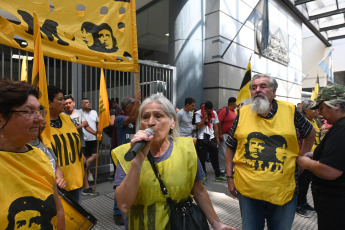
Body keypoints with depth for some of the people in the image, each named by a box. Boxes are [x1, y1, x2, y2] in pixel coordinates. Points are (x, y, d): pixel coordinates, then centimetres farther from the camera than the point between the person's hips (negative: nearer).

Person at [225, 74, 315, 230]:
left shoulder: (290, 110, -2)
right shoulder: (242, 113, -2)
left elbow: (310, 133, 15)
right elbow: (230, 147, 4)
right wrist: (229, 177, 1)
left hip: (283, 191, 0)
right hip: (247, 189, 0)